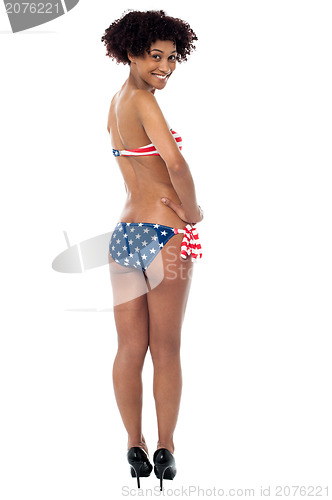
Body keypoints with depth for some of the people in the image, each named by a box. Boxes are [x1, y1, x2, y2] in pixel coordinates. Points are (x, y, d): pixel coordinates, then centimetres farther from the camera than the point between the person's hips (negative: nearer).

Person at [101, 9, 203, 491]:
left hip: (124, 232, 7)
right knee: (166, 350, 5)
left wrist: (172, 200, -2)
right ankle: (166, 451, 17)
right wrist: (194, 212, -13)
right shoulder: (144, 100, -14)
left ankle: (135, 448, 21)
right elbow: (176, 162, -28)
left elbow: (146, 169, 10)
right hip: (164, 234, -7)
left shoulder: (116, 101, 13)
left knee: (129, 348, 10)